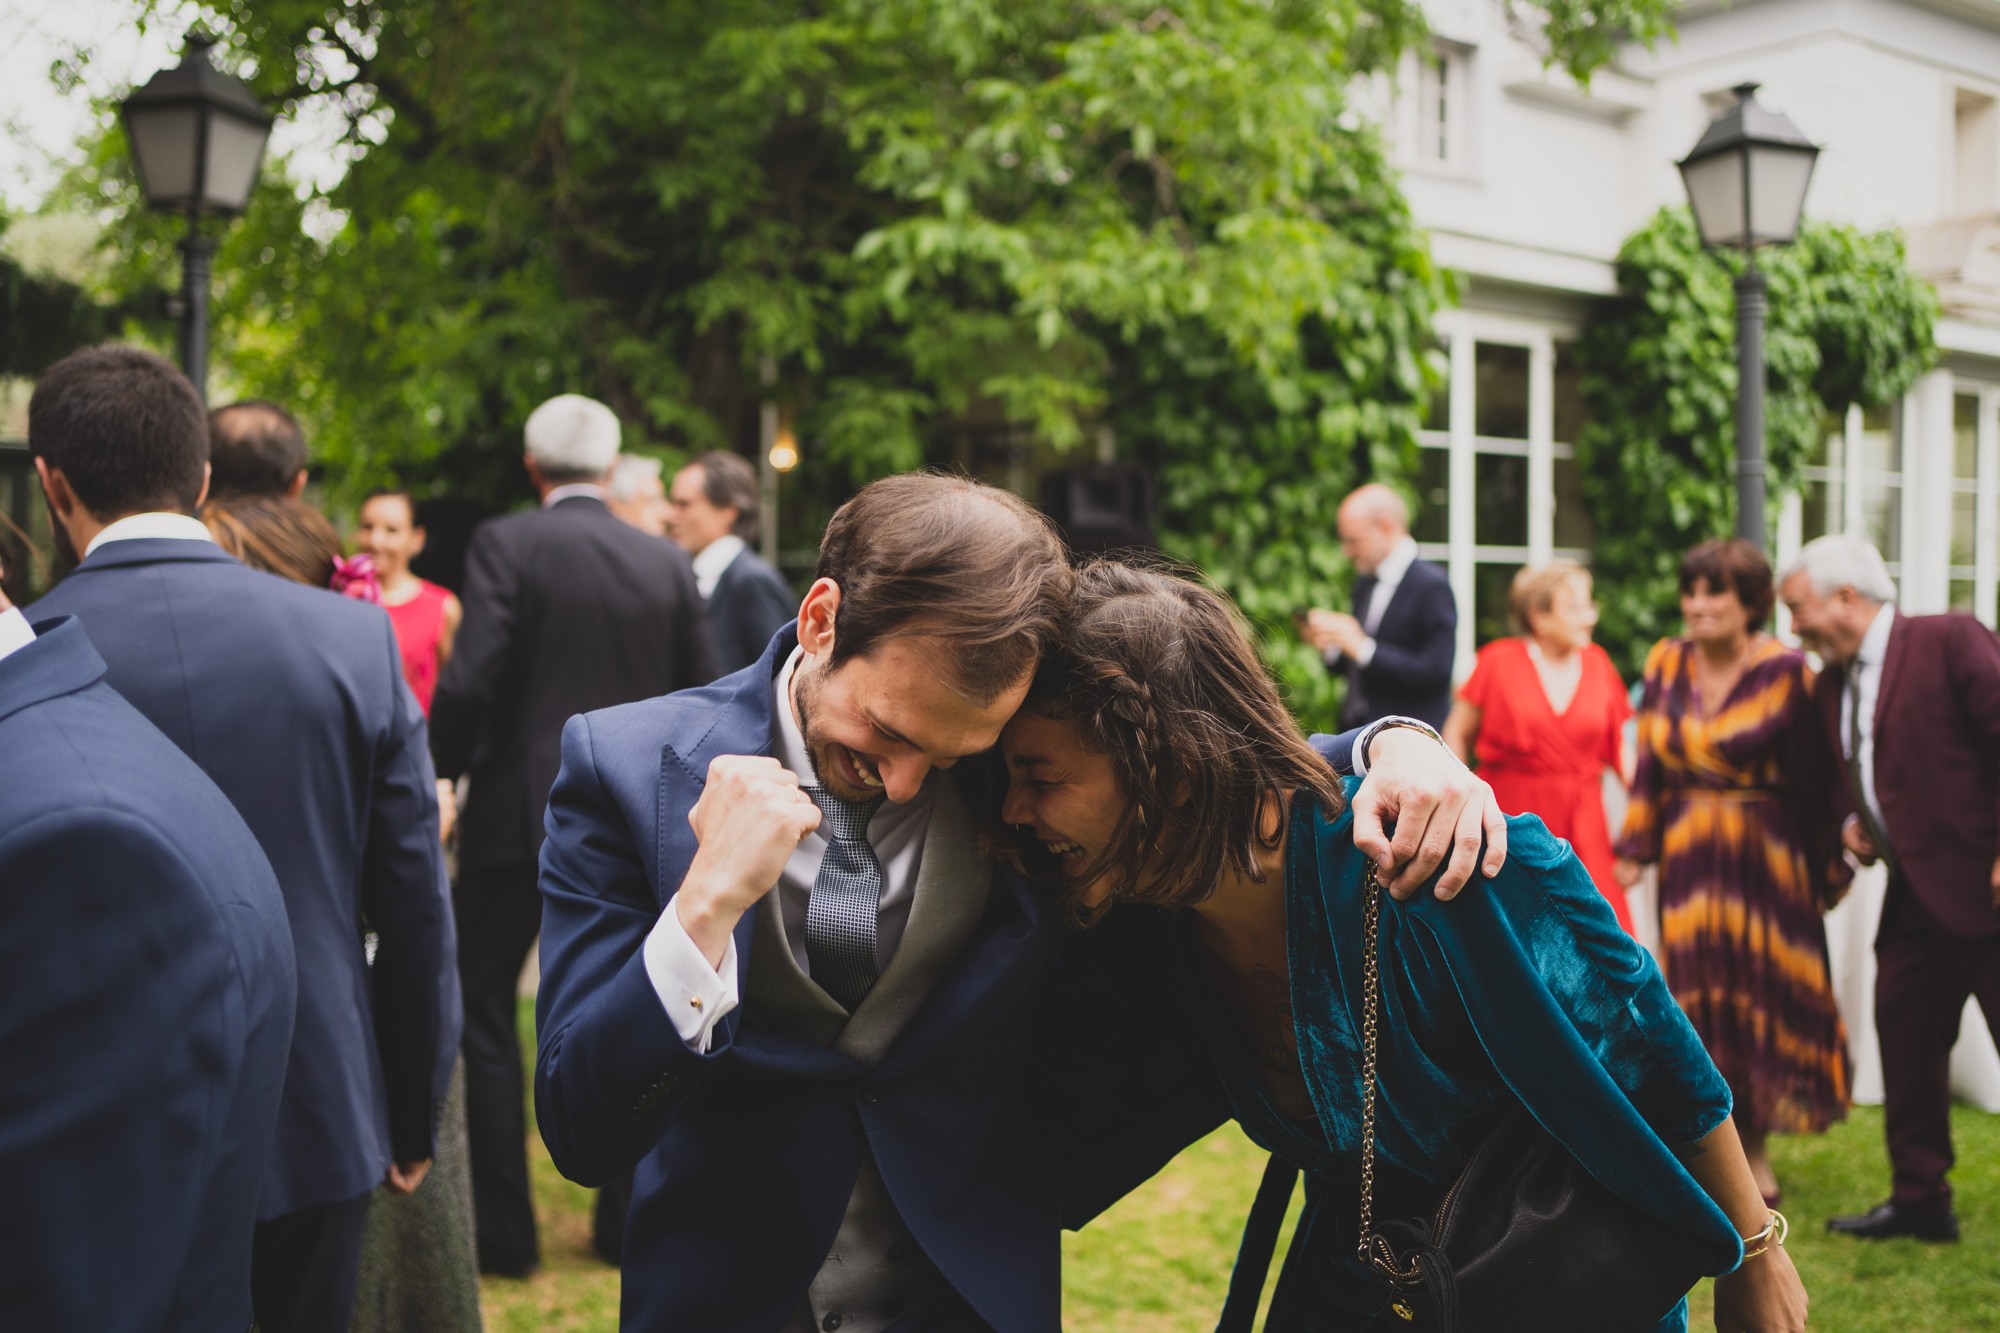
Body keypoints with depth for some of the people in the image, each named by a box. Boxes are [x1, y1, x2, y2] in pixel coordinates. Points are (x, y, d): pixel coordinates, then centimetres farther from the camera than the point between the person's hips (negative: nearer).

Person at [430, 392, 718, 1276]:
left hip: (520, 814, -4)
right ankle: (629, 1217, 20)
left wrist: (441, 774, -2)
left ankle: (502, 1231, 12)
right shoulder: (668, 565, 3)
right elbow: (705, 700, 5)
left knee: (481, 1012, 9)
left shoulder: (505, 545, -8)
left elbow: (468, 682, -18)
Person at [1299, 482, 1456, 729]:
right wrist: (1329, 646, 0)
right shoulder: (1365, 584, 13)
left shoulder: (1431, 585, -11)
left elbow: (1436, 672, -19)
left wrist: (1362, 647, -20)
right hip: (1357, 735, 7)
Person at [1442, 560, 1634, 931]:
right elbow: (1457, 734, 2)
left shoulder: (1597, 664, 5)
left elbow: (1620, 744, 9)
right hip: (1512, 816, -2)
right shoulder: (1499, 662, -4)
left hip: (1581, 824, 2)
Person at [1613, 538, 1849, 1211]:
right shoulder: (1666, 665, 4)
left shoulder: (1785, 671, -7)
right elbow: (1651, 762, 7)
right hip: (1688, 855, 3)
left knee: (1764, 990, 2)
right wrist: (1635, 847, 1)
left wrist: (1827, 867, -3)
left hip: (1765, 854, -3)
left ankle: (1755, 1147, 15)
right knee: (1697, 992, 5)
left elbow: (1813, 779, -5)